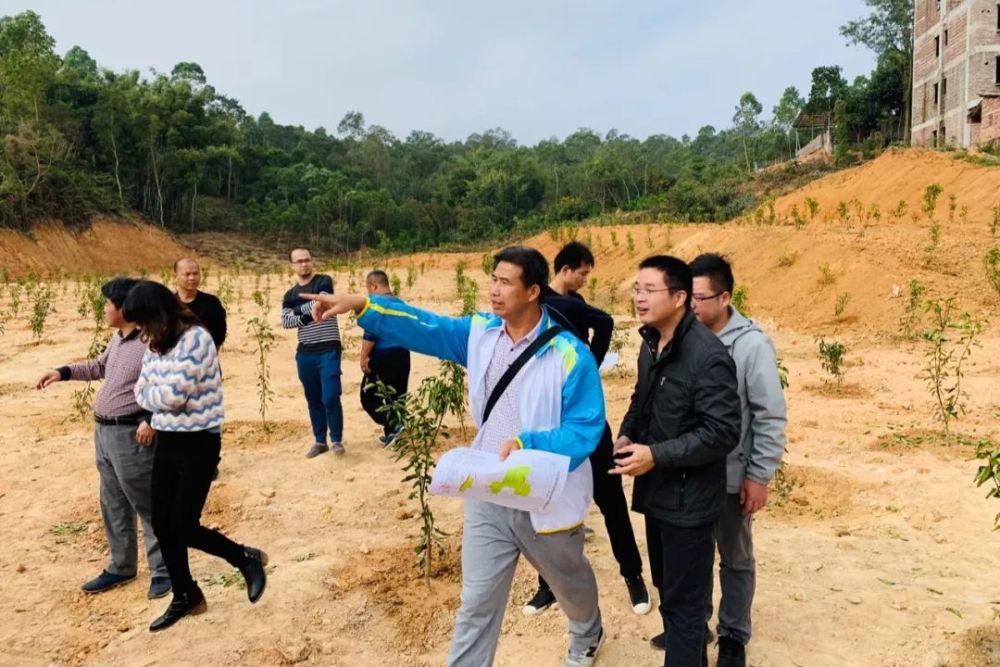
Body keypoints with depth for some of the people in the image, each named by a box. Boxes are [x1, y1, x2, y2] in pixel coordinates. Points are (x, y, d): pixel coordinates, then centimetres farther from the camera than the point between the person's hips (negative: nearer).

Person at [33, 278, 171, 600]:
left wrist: (152, 420, -26)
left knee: (147, 506, 1)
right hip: (103, 432, 10)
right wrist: (62, 372, 18)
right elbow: (99, 367, 28)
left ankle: (163, 570, 13)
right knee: (113, 506, 19)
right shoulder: (117, 339, 10)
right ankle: (121, 567, 32)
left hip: (131, 435, -10)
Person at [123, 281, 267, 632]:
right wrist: (159, 401, -12)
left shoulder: (196, 339, -18)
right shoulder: (155, 345, 8)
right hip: (166, 442, 8)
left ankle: (248, 558, 18)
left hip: (198, 444, -8)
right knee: (162, 524, 11)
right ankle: (185, 597, 29)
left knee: (184, 527, -5)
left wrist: (153, 396, -3)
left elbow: (173, 395, -22)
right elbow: (142, 392, 8)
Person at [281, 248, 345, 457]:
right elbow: (285, 321, -2)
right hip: (305, 353, 5)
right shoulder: (290, 294, 12)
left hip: (328, 350, -5)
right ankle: (319, 440, 21)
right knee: (313, 400, 10)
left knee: (330, 397, -10)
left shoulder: (324, 282, -1)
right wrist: (306, 317, -17)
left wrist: (298, 309, -5)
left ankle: (337, 440, 6)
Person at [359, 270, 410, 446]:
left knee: (369, 396, 3)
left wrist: (364, 357, -12)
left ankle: (392, 426, -10)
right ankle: (391, 433, 19)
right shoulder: (401, 303, 13)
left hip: (383, 357, -8)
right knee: (396, 397, 14)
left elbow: (370, 333, -17)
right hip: (403, 356, 8)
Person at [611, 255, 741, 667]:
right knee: (668, 588, 23)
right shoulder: (651, 344, 4)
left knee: (683, 601, 5)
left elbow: (723, 432, -23)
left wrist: (656, 455, -24)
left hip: (688, 498, -8)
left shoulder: (707, 355, -22)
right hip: (656, 491, 8)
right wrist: (626, 435, 1)